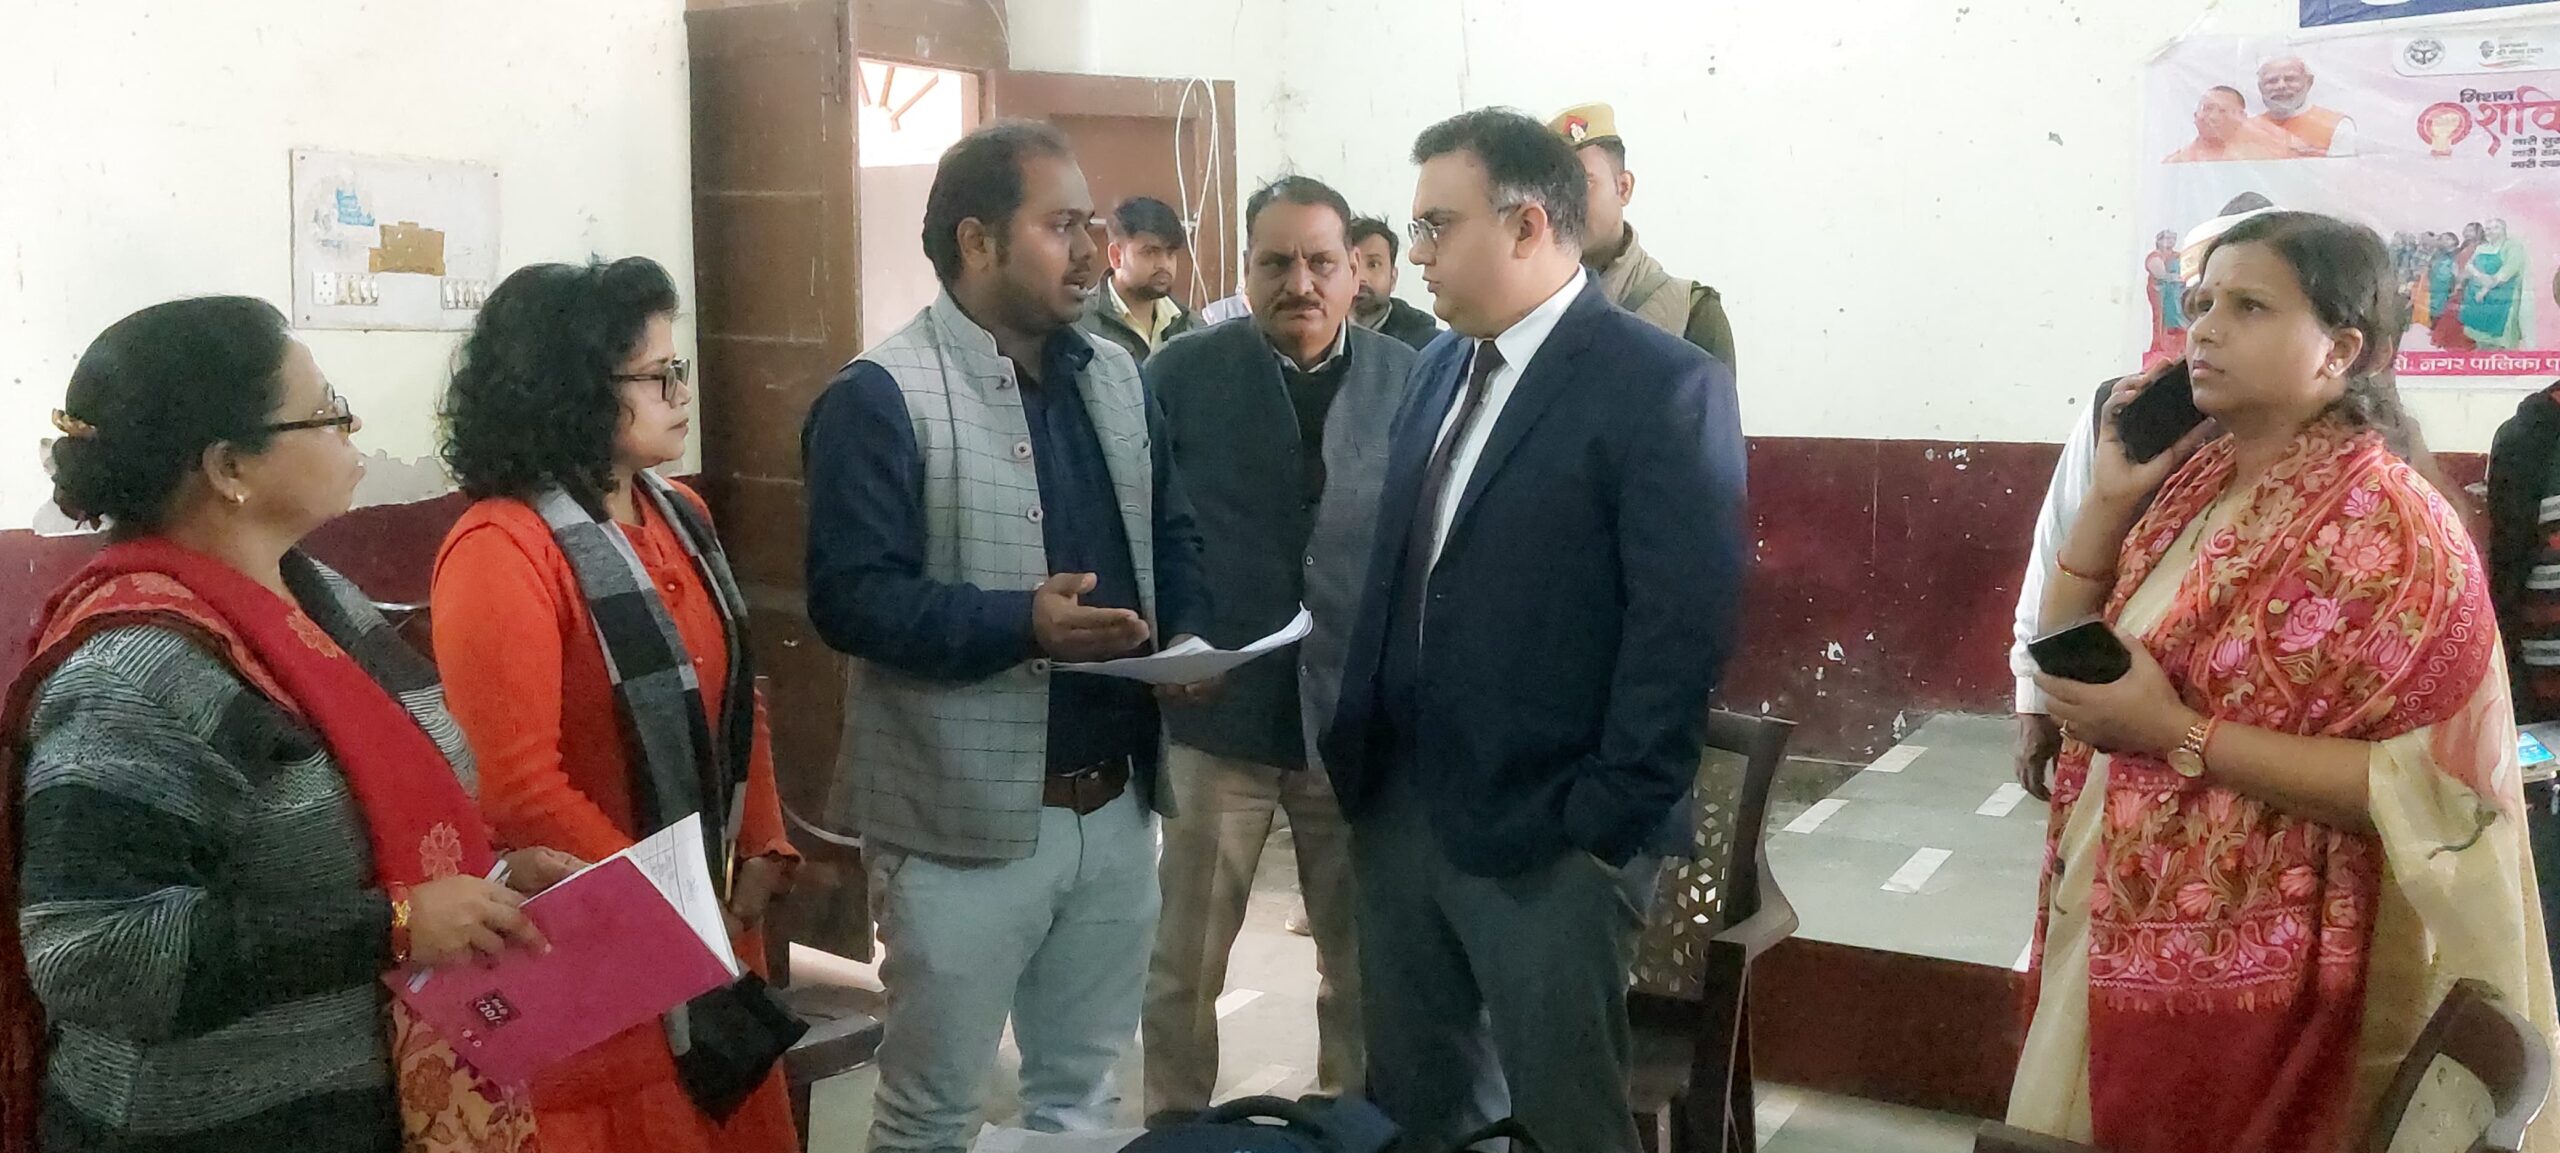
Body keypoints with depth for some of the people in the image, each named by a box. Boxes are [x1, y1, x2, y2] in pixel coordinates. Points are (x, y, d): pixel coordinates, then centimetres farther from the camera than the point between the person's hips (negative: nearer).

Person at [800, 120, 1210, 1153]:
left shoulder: (1115, 378, 10)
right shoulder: (881, 396, -14)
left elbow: (1171, 536, 16)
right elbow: (850, 597, -20)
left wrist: (1189, 634, -4)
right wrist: (1020, 623, -31)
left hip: (1115, 804, 7)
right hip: (968, 818, -6)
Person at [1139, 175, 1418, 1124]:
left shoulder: (1410, 382, 1)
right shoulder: (1179, 375, -3)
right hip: (1219, 712, -1)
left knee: (1362, 956, 14)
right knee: (1185, 963, 7)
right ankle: (1176, 1124, 26)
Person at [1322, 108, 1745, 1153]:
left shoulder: (1663, 386, -12)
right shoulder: (1440, 369, 12)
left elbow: (1685, 623, -16)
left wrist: (1611, 821, -16)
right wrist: (1359, 758, 9)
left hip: (1549, 838, -7)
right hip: (1399, 811, 7)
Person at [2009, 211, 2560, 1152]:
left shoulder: (2391, 530, -17)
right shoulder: (2189, 480, 4)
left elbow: (2431, 787, -22)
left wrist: (2181, 736, -24)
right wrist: (2111, 496, -4)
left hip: (2249, 971, -7)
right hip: (2116, 930, 7)